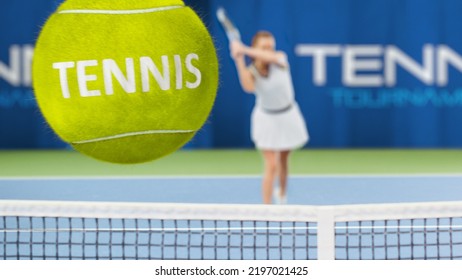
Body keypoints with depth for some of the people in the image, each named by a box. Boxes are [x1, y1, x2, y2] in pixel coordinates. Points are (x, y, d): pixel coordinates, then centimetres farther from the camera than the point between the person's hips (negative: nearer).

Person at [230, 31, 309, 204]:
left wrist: (244, 50, -52)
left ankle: (282, 193, 47)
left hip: (288, 117, 2)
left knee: (283, 161, 20)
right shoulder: (251, 71, -19)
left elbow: (270, 57, -43)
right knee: (271, 166, -11)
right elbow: (248, 87, -43)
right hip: (267, 120, -2)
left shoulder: (280, 59, -17)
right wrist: (239, 59, -45)